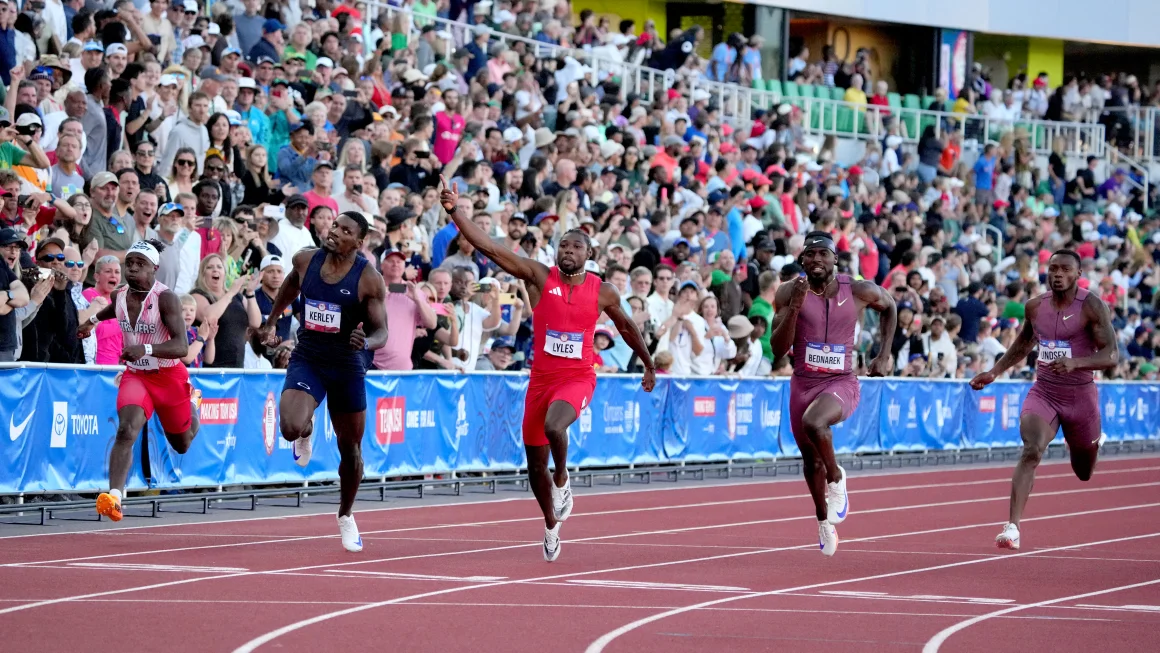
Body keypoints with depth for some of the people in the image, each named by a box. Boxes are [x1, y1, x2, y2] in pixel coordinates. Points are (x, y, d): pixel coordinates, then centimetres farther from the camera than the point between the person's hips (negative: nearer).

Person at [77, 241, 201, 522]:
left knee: (182, 444, 19)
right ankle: (114, 496, -36)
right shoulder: (120, 296, -4)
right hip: (135, 375, 3)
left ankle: (193, 403, 53)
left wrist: (146, 349, -47)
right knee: (126, 431, -25)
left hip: (169, 377, -3)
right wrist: (94, 319, 34)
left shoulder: (166, 298, -23)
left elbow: (181, 347, -33)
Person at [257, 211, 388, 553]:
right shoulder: (305, 260, -5)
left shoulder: (369, 279, -14)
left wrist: (366, 343, -36)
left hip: (347, 367, -1)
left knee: (350, 450, 10)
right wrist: (271, 322, 21)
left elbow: (381, 332, -13)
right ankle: (306, 432, 15)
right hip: (306, 360, 1)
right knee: (291, 428, -26)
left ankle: (345, 516, 35)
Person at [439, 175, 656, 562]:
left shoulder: (603, 292, -1)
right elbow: (489, 247, -12)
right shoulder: (539, 276, -3)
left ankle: (562, 482, -5)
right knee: (535, 465, 7)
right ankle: (551, 525, 31)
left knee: (553, 425, -34)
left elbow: (627, 327, 18)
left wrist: (649, 366, 24)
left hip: (578, 378, -2)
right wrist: (456, 211, -23)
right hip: (541, 378, 2)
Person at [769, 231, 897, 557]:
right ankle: (824, 521, 42)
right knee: (811, 460, 15)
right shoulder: (789, 292, -7)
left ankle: (836, 478, -6)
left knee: (813, 422, -35)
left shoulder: (859, 291, -8)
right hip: (803, 382, 3)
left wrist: (884, 355, 9)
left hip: (841, 383, -3)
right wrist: (795, 306, -22)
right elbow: (778, 349, -10)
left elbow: (889, 307, 14)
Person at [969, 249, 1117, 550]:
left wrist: (1075, 362, -35)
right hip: (1043, 393, 2)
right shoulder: (1035, 306, 0)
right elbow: (1023, 344, 20)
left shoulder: (1092, 306, -13)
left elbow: (1112, 355, -19)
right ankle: (1012, 527, -31)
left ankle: (1094, 442, 57)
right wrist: (994, 372, 12)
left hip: (1080, 396, -2)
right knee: (1031, 451, -26)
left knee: (1084, 473, 18)